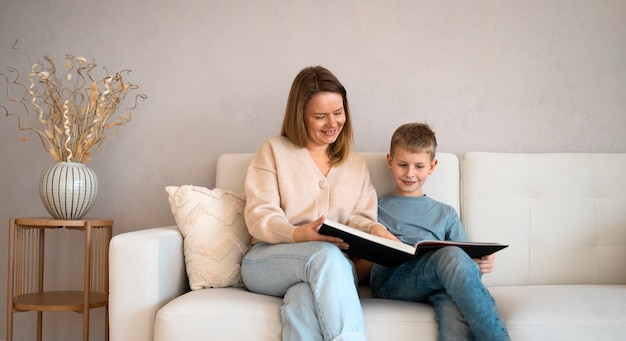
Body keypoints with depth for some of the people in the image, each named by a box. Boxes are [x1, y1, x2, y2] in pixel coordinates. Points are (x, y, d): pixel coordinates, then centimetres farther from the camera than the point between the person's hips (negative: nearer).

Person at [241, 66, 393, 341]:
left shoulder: (356, 166, 21)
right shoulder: (274, 151, 8)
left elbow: (358, 219, 11)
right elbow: (259, 216, -3)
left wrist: (373, 229, -15)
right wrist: (299, 234, -24)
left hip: (331, 266, 2)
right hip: (267, 260, -2)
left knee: (304, 302, -37)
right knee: (325, 254, -37)